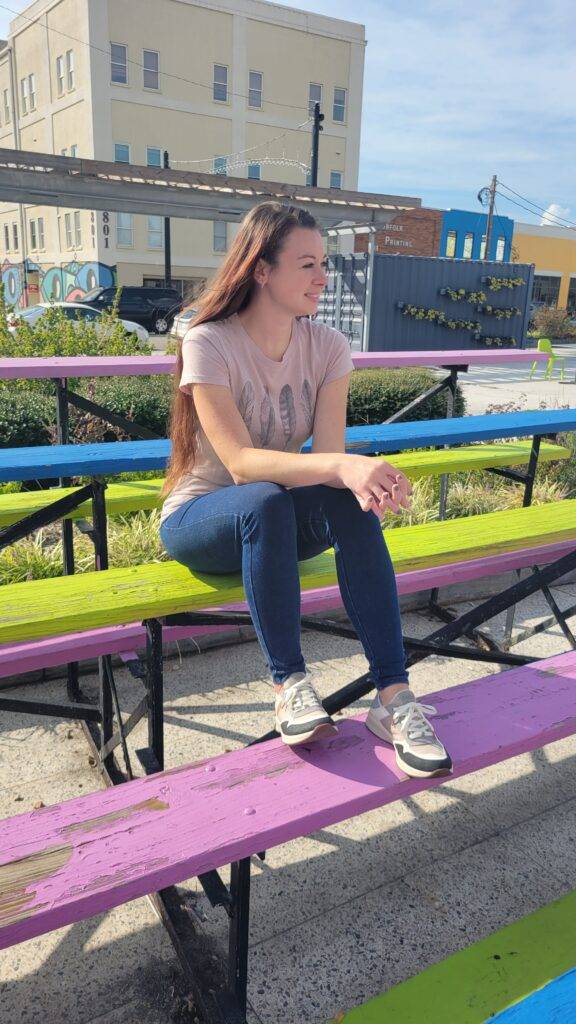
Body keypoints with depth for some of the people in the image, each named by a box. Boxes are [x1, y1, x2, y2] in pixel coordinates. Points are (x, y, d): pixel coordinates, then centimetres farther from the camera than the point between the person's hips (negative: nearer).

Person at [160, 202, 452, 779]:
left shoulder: (327, 347, -5)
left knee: (353, 501, -29)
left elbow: (327, 456, -16)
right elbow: (240, 463, -30)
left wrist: (364, 479, -40)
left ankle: (392, 696, -27)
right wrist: (343, 465, -45)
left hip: (281, 516, 4)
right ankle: (288, 684, -25)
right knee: (265, 502, -38)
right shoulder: (209, 343, -18)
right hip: (201, 517, -3)